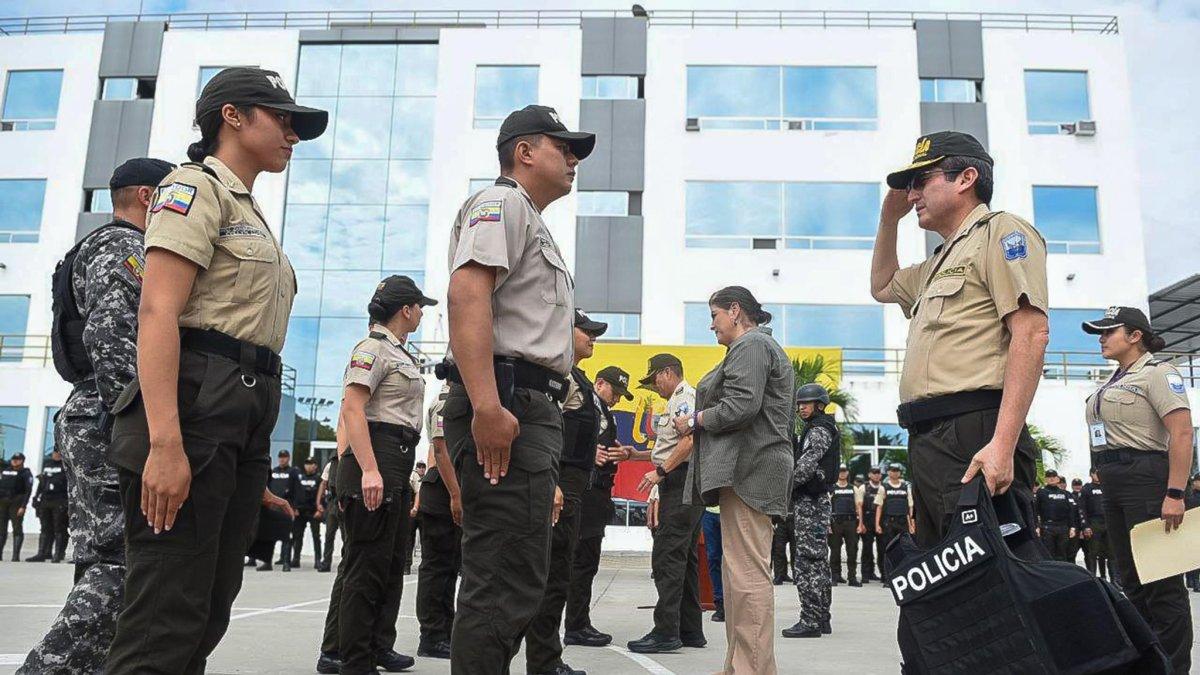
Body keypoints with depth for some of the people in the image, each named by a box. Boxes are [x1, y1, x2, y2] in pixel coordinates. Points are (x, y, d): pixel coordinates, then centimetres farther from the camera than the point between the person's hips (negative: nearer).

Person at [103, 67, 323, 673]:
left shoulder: (250, 216, 25)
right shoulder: (197, 188, -2)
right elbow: (158, 313, -15)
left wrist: (253, 469, 19)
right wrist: (165, 442, -26)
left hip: (246, 418, 9)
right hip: (193, 402, -9)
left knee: (206, 615, 12)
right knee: (168, 619, -9)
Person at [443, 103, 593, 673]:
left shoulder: (531, 223, 30)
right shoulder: (501, 202, -1)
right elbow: (467, 293, -19)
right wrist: (487, 405, -29)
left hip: (528, 411, 11)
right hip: (508, 404, -11)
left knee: (510, 582, 14)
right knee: (507, 585, -11)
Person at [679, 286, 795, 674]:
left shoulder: (750, 345, -6)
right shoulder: (761, 346, 26)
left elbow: (740, 407, -19)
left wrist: (695, 421, -5)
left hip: (749, 468, -11)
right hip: (749, 469, 11)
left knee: (748, 573, -12)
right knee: (739, 570, 12)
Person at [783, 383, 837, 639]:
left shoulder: (820, 430, -10)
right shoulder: (814, 429, 23)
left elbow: (806, 465, -20)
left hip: (809, 503, -11)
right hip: (815, 501, 11)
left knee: (808, 560, -11)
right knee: (819, 561, 12)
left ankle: (811, 621, -11)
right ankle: (821, 618, 18)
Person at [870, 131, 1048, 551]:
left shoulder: (1000, 230, 0)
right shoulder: (940, 262, 28)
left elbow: (1031, 333, -14)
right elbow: (882, 287, 48)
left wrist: (1002, 445, -23)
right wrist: (890, 217, 33)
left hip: (975, 436, -10)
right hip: (928, 440, 10)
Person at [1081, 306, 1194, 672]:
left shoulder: (1157, 373, -8)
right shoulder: (1114, 382, 19)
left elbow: (1182, 433, -16)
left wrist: (1174, 494, -23)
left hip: (1146, 478, -9)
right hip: (1114, 485, 9)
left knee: (1160, 578, -4)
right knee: (1130, 577, 13)